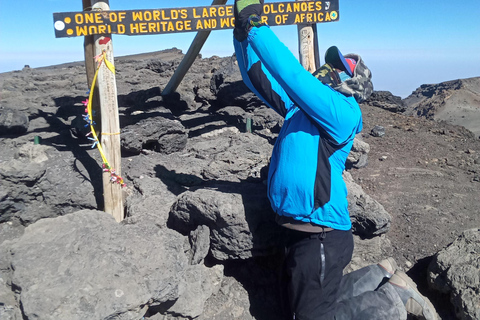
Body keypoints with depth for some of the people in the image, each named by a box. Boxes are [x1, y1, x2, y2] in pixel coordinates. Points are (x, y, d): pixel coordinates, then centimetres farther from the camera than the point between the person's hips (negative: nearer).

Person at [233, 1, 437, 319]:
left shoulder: (343, 111, -14)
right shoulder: (301, 106, 10)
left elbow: (292, 73, -24)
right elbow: (260, 78, 11)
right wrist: (243, 31, 0)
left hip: (321, 236, -9)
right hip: (303, 231, 9)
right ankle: (385, 275, 31)